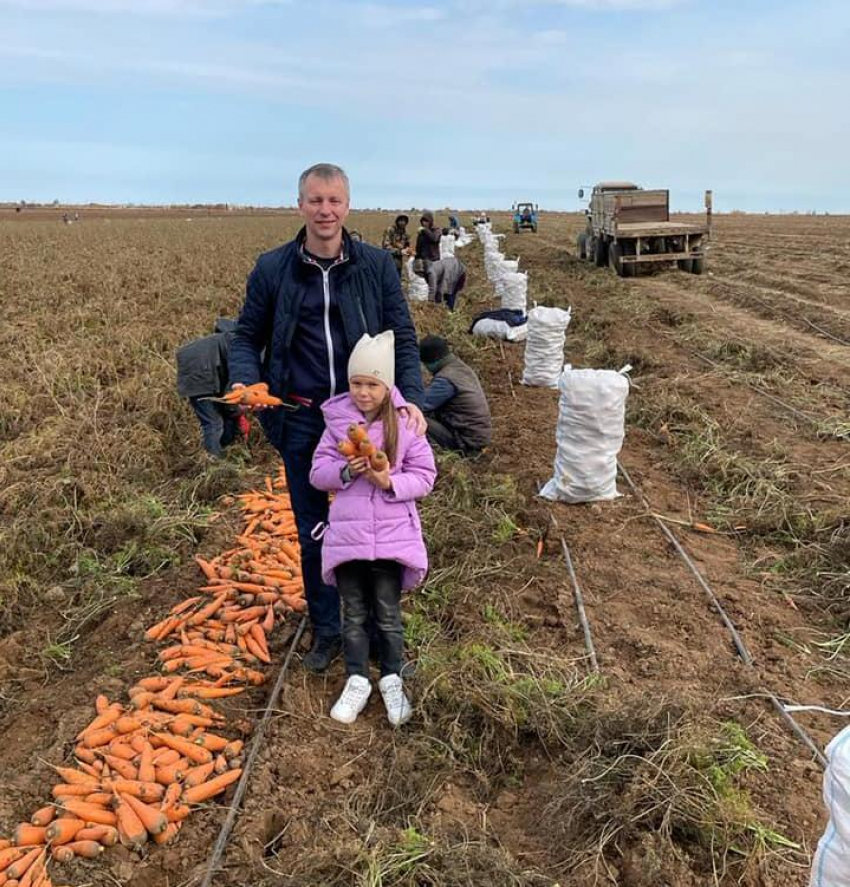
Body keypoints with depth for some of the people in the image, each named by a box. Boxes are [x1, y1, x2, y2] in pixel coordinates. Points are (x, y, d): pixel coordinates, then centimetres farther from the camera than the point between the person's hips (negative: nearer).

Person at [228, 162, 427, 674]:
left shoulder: (377, 265, -1)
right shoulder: (272, 269, 1)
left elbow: (403, 339, 1)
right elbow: (247, 337, 8)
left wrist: (412, 397, -15)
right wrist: (244, 380, -12)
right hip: (301, 421, 1)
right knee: (312, 531, 12)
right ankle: (326, 631, 31)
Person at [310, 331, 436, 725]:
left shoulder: (404, 425, -6)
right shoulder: (337, 422, -1)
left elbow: (424, 477, -4)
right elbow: (318, 473, 1)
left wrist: (390, 482, -21)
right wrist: (345, 471, -19)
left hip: (392, 536, -1)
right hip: (347, 534, 2)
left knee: (388, 614, 11)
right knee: (353, 615, 14)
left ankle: (392, 681, 29)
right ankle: (357, 681, 29)